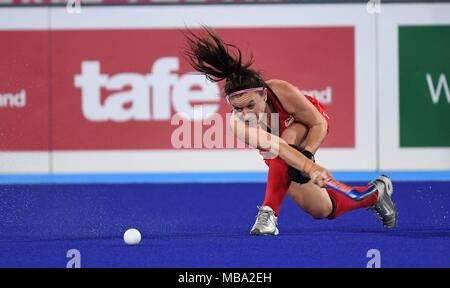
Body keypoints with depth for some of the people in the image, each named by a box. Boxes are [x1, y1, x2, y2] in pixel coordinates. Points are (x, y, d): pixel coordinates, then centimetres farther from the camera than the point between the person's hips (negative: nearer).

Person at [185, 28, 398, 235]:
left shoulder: (284, 92, -40)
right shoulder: (238, 124, -38)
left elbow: (319, 124, -25)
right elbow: (274, 146, -55)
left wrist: (307, 154, -42)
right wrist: (309, 167, -70)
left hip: (309, 124, -3)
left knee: (287, 138, -41)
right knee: (324, 210, 1)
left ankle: (269, 211, -36)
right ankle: (375, 193, 29)